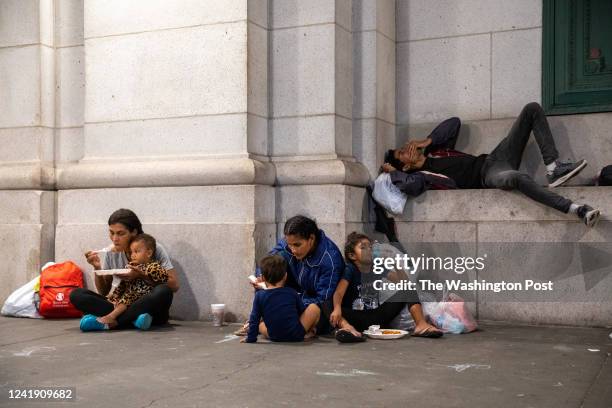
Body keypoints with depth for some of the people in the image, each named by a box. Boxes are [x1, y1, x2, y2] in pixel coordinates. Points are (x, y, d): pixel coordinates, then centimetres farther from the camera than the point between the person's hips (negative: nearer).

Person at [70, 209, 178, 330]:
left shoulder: (155, 249, -7)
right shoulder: (110, 253, 3)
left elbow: (174, 285, -12)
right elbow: (103, 292, 7)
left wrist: (142, 276, -21)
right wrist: (97, 268, -10)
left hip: (149, 309, -3)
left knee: (163, 291, -37)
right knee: (76, 294, -16)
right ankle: (133, 319, -32)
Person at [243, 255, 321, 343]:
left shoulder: (259, 296, -4)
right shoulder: (291, 293, -2)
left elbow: (254, 320, -4)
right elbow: (303, 310, 11)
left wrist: (251, 338, 6)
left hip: (274, 337, 3)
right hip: (297, 335, -3)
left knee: (259, 325, 32)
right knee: (314, 307, 11)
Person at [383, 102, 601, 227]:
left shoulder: (434, 151, 22)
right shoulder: (421, 174, -2)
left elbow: (454, 122, 25)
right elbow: (410, 185, -27)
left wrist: (427, 142, 15)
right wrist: (392, 171, -7)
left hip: (492, 159, 9)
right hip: (489, 176, -9)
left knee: (532, 109, -1)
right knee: (518, 178, -49)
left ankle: (553, 168, -16)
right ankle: (575, 209, -47)